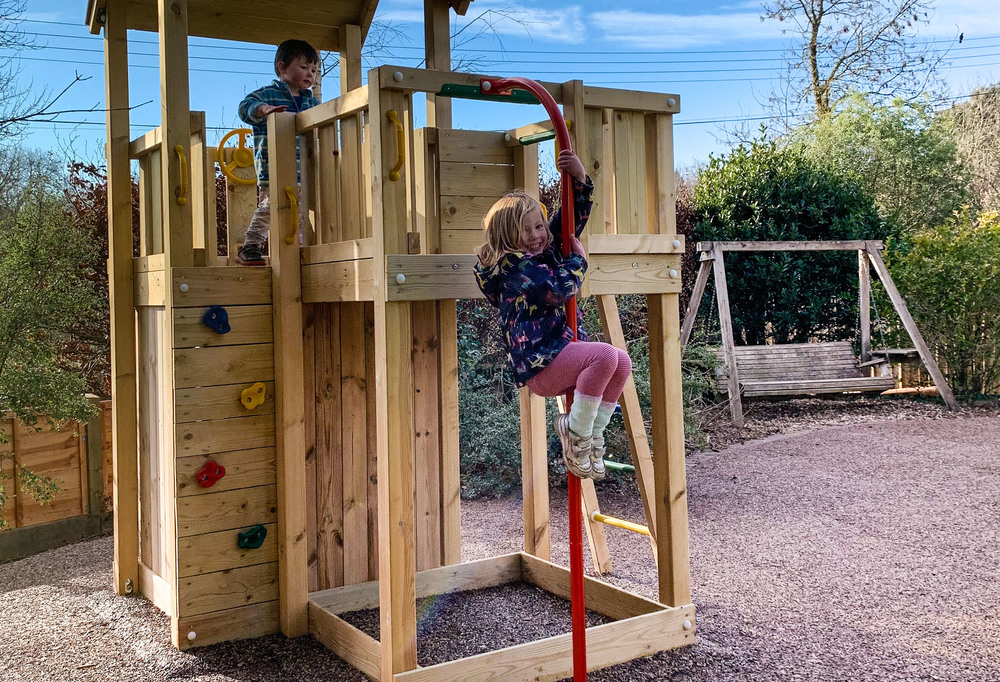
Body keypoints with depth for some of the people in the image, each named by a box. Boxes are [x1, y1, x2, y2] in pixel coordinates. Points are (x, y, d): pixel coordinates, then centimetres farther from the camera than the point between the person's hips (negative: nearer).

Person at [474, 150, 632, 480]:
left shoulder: (548, 248, 14)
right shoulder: (514, 266, -12)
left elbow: (575, 216, 17)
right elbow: (558, 289, -22)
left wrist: (580, 178, 1)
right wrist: (578, 259, -5)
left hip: (561, 351, 9)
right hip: (538, 364, -9)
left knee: (622, 362, -6)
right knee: (605, 355, -28)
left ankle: (592, 433, 5)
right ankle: (576, 433, -12)